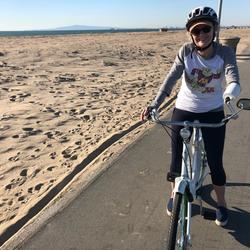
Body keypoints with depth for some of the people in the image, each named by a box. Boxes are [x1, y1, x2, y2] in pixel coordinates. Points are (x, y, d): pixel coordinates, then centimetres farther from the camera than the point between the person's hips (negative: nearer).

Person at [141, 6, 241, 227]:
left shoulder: (225, 53, -14)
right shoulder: (186, 51, -12)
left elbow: (234, 81, -29)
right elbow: (171, 78, -22)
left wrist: (228, 96, -53)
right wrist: (154, 105, -35)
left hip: (213, 114, 0)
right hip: (183, 111, 1)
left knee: (215, 163, 4)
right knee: (177, 159, 8)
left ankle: (221, 204, 31)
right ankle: (174, 195, 37)